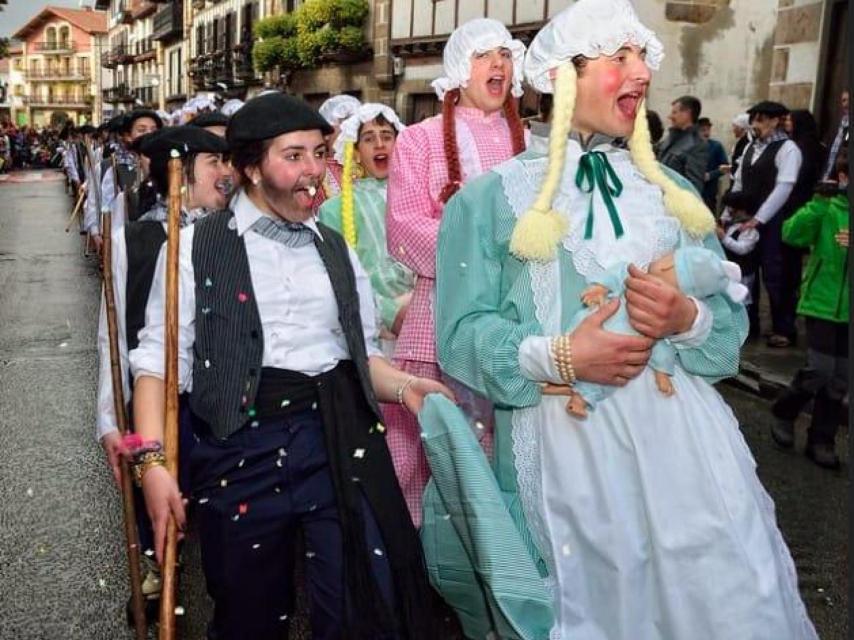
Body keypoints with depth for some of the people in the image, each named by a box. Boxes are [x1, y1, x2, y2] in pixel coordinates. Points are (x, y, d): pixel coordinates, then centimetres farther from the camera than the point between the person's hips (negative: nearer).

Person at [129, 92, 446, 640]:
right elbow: (160, 360, -2)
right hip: (242, 445, -2)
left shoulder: (338, 252, 14)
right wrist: (154, 461, -14)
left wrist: (403, 386, -4)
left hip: (344, 441, 3)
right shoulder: (196, 247, 2)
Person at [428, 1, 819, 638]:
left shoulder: (669, 191, 13)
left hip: (682, 435, 4)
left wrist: (686, 320, -12)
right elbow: (462, 333, -4)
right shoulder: (490, 197, 2)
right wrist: (556, 358, -19)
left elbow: (730, 317, 10)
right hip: (560, 445, -3)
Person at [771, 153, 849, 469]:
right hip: (823, 303, -4)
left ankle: (821, 440, 18)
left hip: (847, 307, 4)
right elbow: (791, 234, -17)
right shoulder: (828, 210, -4)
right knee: (819, 370, -8)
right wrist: (818, 203, -25)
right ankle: (784, 413, 18)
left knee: (839, 379, 7)